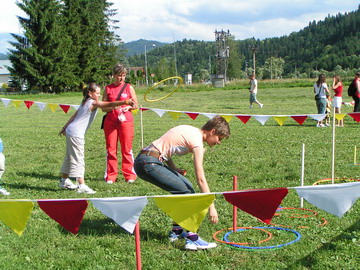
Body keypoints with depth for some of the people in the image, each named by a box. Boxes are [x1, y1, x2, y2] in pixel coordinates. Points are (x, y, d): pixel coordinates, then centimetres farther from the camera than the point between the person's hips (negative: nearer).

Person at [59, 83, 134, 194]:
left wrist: (65, 127, 27)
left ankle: (64, 181, 32)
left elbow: (74, 116, 22)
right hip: (76, 133, -10)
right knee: (78, 159, -12)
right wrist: (125, 102, -33)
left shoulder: (85, 102, 16)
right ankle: (82, 185, -14)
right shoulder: (93, 103, -12)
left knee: (70, 157, 20)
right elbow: (109, 104, -25)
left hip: (70, 131, 10)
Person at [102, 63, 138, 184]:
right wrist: (113, 107, -14)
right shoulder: (108, 88, 7)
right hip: (110, 121, 1)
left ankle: (129, 175, 9)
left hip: (126, 120, -1)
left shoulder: (129, 87, 6)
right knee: (111, 148, 2)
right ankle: (110, 176, 10)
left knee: (127, 148, 1)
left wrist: (128, 107, -12)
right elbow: (103, 107, 6)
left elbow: (136, 105, 9)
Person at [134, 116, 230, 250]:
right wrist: (211, 207, -13)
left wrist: (174, 169, 9)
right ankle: (192, 239, -13)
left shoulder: (191, 131, 14)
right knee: (186, 192, -12)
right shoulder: (197, 141, -13)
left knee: (187, 188, 14)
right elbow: (201, 179, -16)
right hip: (148, 163, -10)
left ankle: (177, 231, 20)